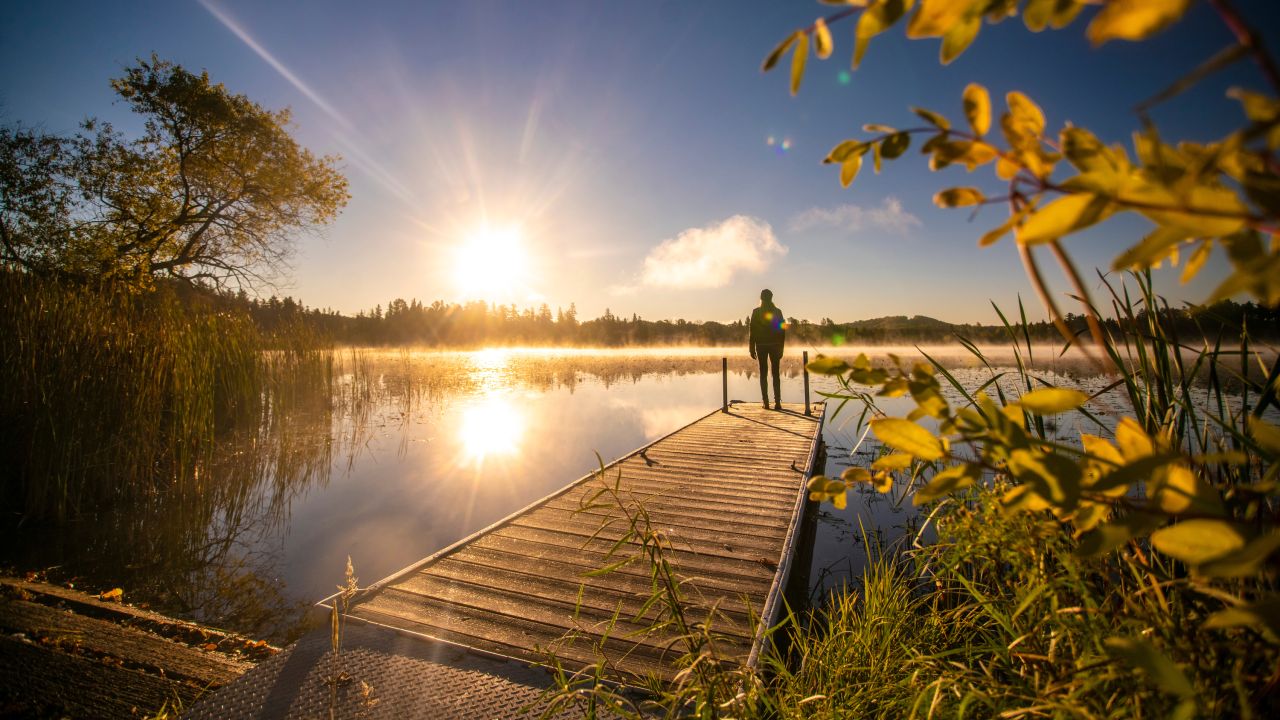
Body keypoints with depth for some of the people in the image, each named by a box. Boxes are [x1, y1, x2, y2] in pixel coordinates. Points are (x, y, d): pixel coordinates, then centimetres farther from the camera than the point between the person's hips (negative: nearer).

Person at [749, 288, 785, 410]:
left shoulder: (756, 312, -2)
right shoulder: (777, 312, 2)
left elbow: (752, 331, -4)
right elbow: (782, 331, 2)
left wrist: (752, 349, 1)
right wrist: (781, 348, 9)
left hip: (761, 345, -1)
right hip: (775, 345, 1)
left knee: (763, 373, 5)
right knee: (775, 373, 5)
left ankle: (766, 402, 1)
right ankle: (777, 402, -2)